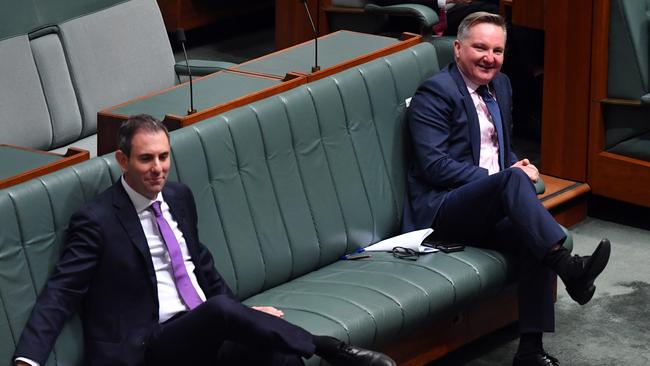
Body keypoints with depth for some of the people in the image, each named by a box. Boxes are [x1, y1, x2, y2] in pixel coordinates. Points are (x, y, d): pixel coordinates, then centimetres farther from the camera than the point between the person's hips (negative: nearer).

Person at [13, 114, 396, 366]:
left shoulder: (179, 197, 16)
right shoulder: (96, 221, -5)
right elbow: (59, 296, -9)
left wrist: (244, 312, 25)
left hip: (210, 329, 6)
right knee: (220, 310, -36)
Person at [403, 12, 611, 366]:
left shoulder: (500, 86, 19)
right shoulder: (435, 92, -6)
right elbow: (434, 165, -15)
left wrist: (519, 167, 4)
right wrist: (505, 176, -17)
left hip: (488, 211, 7)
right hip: (442, 209, -7)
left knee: (533, 237, -26)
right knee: (513, 179, -34)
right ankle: (568, 268, -45)